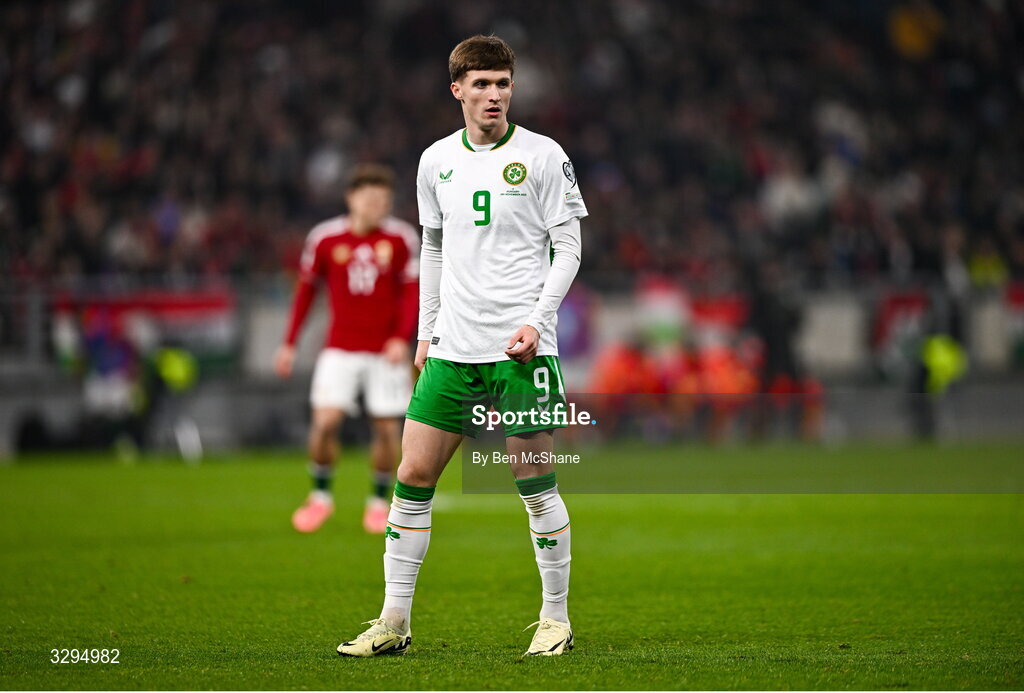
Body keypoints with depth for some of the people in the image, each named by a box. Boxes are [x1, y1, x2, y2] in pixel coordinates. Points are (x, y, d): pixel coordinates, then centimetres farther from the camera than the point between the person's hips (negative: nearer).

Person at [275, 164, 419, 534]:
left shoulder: (402, 237, -4)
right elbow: (306, 288, 9)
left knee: (388, 429, 1)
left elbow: (412, 292, 1)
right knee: (325, 421, -12)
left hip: (387, 350, 0)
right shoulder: (325, 237, -2)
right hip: (340, 348, 0)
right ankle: (320, 496, 9)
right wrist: (289, 343, 9)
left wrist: (402, 339, -13)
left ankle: (379, 502, 21)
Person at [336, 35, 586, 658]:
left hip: (522, 346, -4)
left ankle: (557, 619, 10)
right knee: (413, 475, 0)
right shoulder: (437, 161, 10)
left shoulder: (543, 156, -2)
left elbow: (568, 248, -1)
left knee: (536, 482, -3)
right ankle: (394, 623, 6)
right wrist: (426, 333, 14)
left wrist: (536, 321, -13)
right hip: (453, 345, 4)